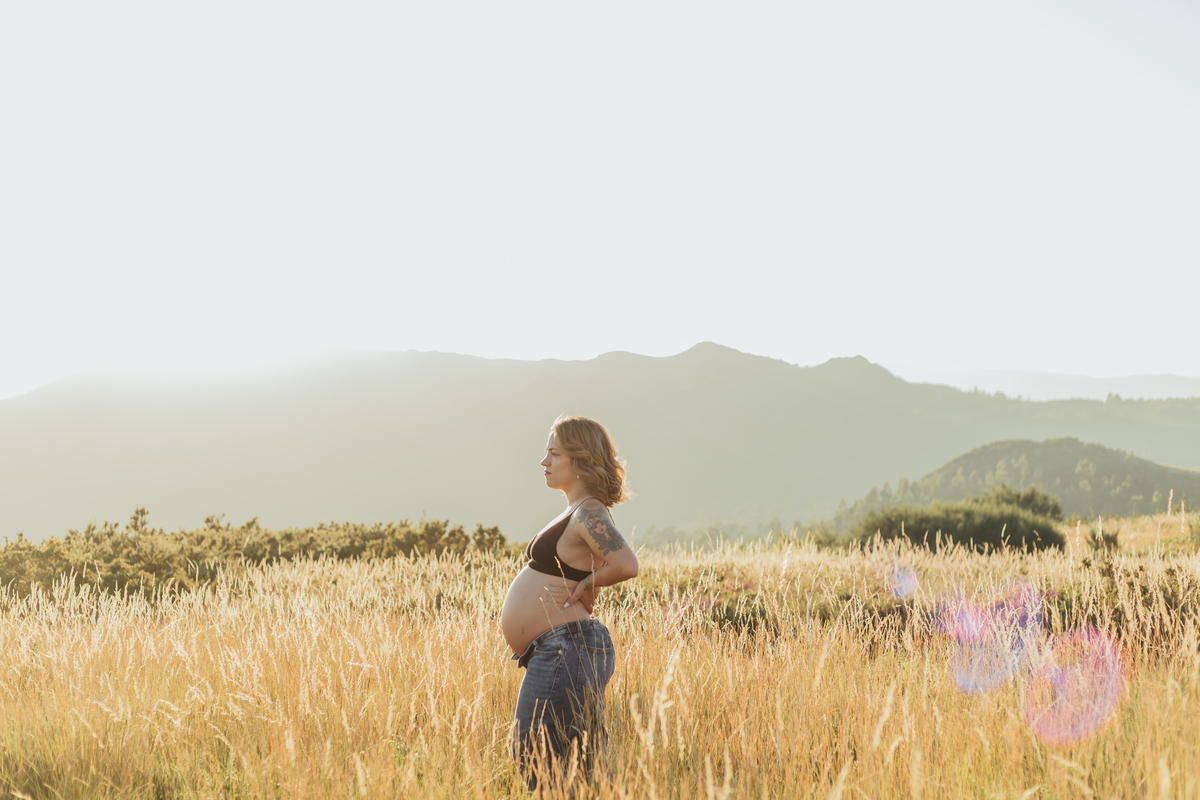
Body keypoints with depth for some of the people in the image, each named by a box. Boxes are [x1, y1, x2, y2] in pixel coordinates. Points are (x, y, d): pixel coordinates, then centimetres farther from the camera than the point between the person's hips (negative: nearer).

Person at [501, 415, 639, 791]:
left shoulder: (588, 513, -15)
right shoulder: (578, 512, 15)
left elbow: (626, 565, -31)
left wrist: (586, 585, -15)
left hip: (567, 651, -11)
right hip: (559, 652, 11)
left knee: (536, 760, -8)